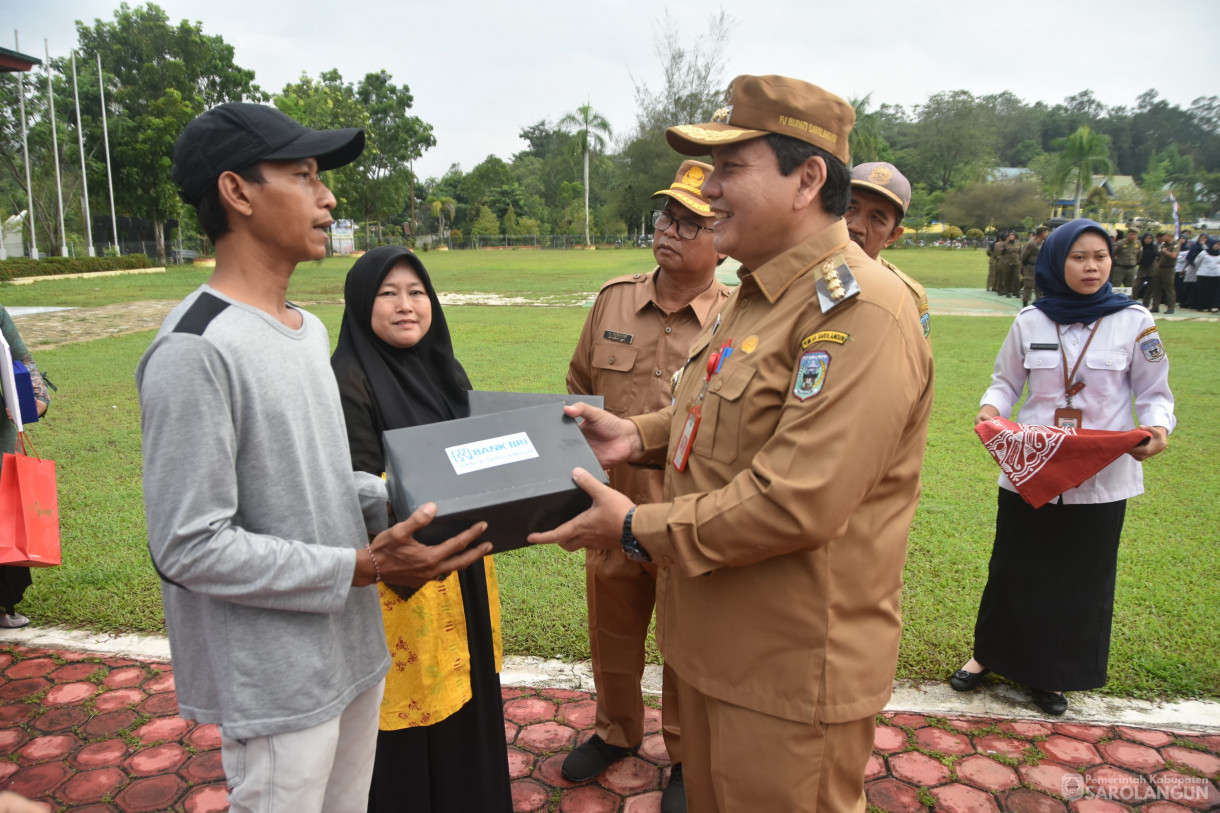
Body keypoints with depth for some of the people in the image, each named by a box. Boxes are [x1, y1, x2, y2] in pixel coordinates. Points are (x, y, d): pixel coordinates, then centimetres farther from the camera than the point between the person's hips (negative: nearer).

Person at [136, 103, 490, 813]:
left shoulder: (310, 328, 9)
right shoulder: (196, 350, -21)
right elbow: (191, 547, -22)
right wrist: (363, 566, -23)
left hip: (353, 651, 9)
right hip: (276, 687, -8)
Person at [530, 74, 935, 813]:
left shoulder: (859, 312, -25)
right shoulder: (760, 294, 9)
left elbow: (797, 503, -30)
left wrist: (639, 529, -21)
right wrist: (638, 434, 5)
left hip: (793, 677, -9)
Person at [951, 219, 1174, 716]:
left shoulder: (1134, 322, -3)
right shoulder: (1031, 321, 0)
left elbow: (1154, 393, 1)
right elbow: (1006, 382, 8)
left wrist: (1158, 427, -20)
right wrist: (991, 408, -13)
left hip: (1100, 477, 0)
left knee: (1082, 576, 11)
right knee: (1014, 567, 11)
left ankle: (1052, 674, 31)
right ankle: (989, 653, 33)